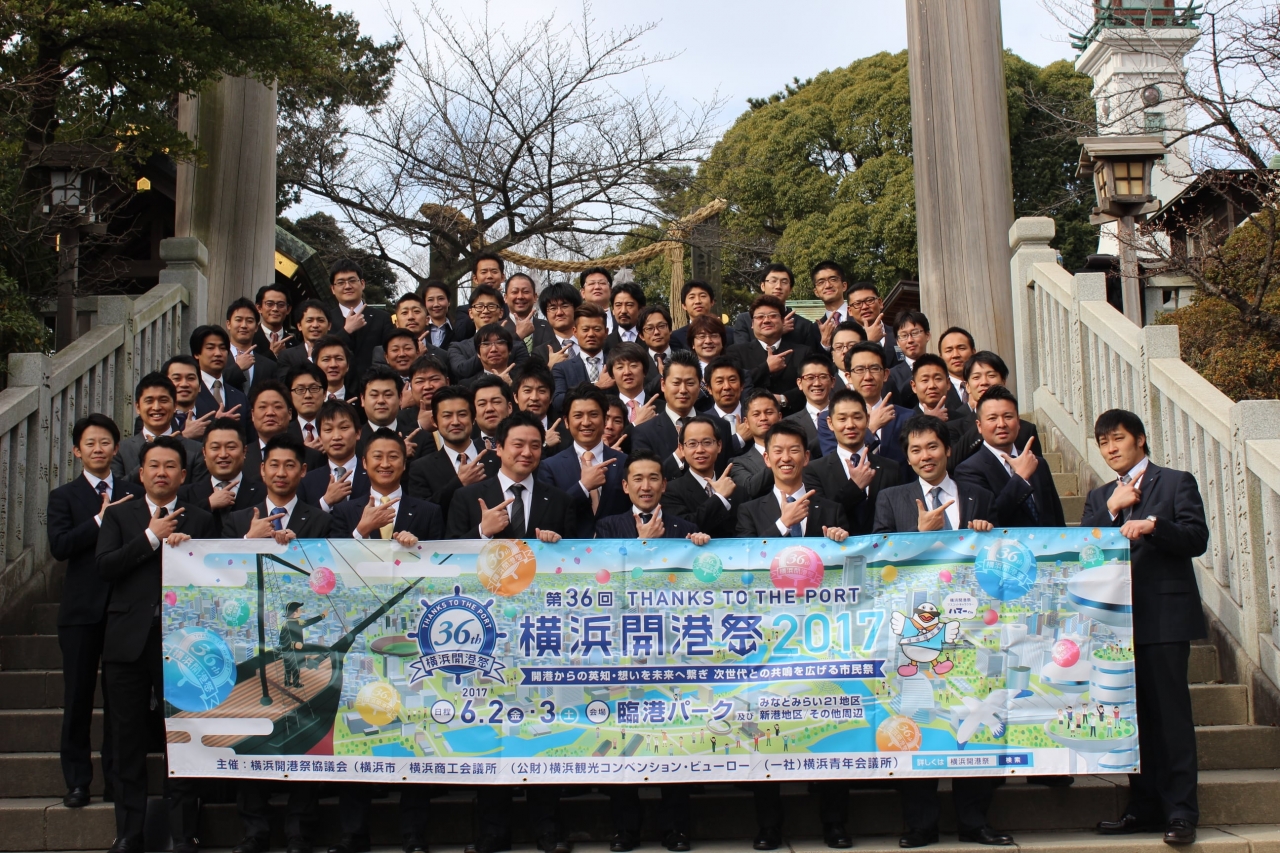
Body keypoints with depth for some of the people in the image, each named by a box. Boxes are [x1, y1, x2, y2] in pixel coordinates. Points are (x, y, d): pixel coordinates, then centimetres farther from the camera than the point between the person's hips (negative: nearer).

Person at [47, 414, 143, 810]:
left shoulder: (134, 494, 9)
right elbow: (59, 546, -10)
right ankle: (77, 781, 15)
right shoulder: (64, 496, 5)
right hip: (82, 610, -1)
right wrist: (100, 519, -15)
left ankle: (116, 778, 15)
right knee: (78, 697, 5)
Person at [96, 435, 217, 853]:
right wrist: (151, 537, -9)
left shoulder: (200, 521, 9)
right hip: (128, 641, 1)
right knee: (128, 743, 8)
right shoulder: (118, 515, 10)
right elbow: (104, 567, -4)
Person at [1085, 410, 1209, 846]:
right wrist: (1111, 509, -5)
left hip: (1164, 616, -5)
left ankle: (1181, 811, -1)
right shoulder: (1099, 497, 19)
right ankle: (1145, 807, 15)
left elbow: (1197, 539, -8)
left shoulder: (1176, 483, 5)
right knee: (1134, 714, 8)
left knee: (1170, 712, -6)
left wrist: (1152, 524, -23)